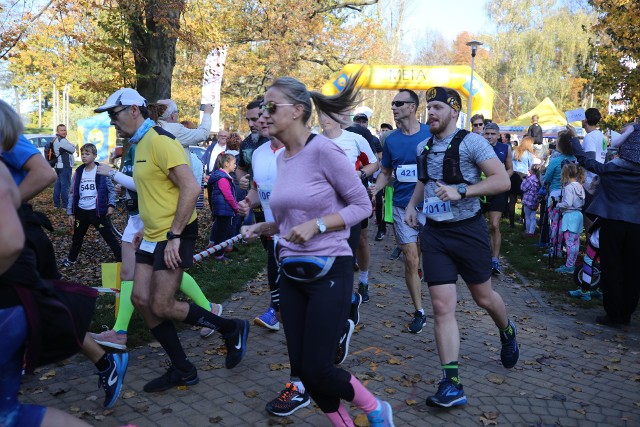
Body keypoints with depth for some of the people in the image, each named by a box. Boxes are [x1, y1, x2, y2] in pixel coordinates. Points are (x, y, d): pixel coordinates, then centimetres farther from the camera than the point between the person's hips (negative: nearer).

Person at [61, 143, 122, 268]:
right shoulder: (78, 172, 5)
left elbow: (111, 189, -2)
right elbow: (73, 193, 9)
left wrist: (111, 205, -15)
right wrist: (70, 212, 7)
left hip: (97, 211, -5)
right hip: (81, 211, 5)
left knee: (109, 237, -4)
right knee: (77, 237, 22)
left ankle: (121, 261, 0)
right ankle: (70, 259, 41)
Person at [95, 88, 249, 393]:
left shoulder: (160, 141, -16)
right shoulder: (141, 144, 14)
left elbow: (191, 188, -23)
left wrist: (174, 236, -23)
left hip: (174, 236, -10)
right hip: (153, 236, 10)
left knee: (162, 307, -7)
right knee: (141, 300, 5)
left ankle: (231, 329, 12)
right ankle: (182, 370, 16)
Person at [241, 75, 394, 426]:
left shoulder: (323, 150, -14)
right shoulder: (281, 158, 8)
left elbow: (362, 205, -10)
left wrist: (316, 225, -21)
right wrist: (264, 228, 2)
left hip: (328, 271, -7)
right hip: (291, 273, 7)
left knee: (317, 370, -4)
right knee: (302, 368, 10)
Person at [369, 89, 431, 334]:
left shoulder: (431, 134, -5)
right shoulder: (391, 140, 4)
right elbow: (386, 172, 12)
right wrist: (375, 188, -8)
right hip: (403, 206, 2)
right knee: (411, 260, 2)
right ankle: (419, 312, 15)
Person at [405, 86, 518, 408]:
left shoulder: (471, 141, -10)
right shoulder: (423, 147, 8)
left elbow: (502, 180, -18)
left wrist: (461, 191, -28)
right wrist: (411, 204, 9)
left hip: (468, 231, -4)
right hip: (434, 234, 4)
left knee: (483, 297, 15)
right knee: (442, 307, -3)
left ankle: (507, 333, 50)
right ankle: (451, 384, 1)